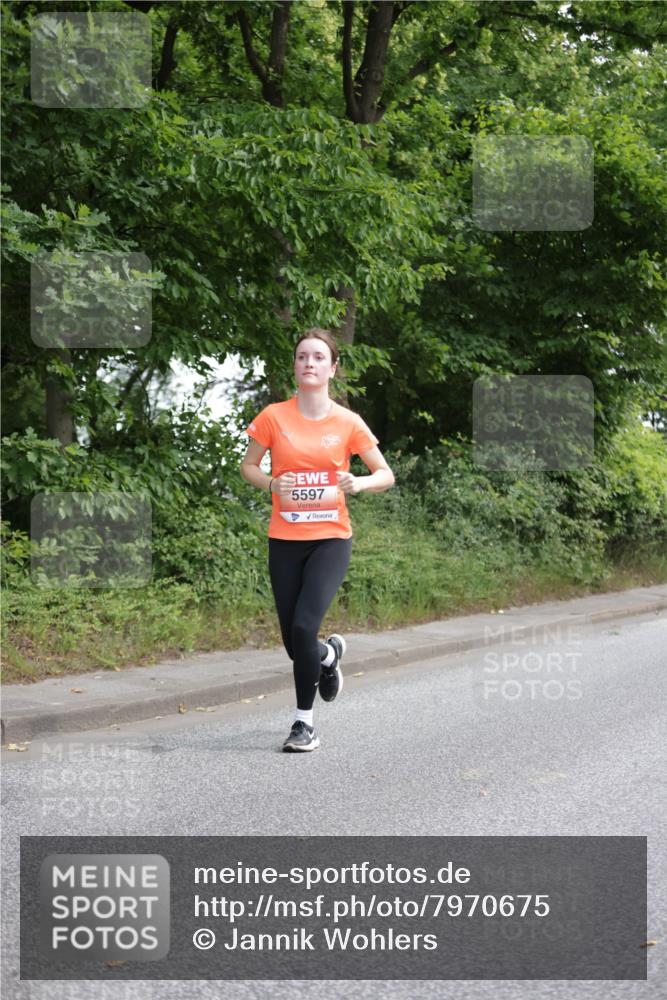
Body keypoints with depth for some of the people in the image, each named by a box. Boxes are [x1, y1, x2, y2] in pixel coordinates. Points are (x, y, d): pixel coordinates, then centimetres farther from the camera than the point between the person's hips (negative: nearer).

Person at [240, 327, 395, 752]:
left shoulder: (348, 423, -2)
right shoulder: (274, 416, 0)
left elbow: (386, 474, 4)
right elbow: (248, 466, 10)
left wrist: (359, 483, -17)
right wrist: (272, 483, -12)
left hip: (331, 539, -2)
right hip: (285, 541, 2)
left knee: (303, 627, -19)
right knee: (294, 643, 6)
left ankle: (304, 722, -2)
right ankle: (330, 654, 44)